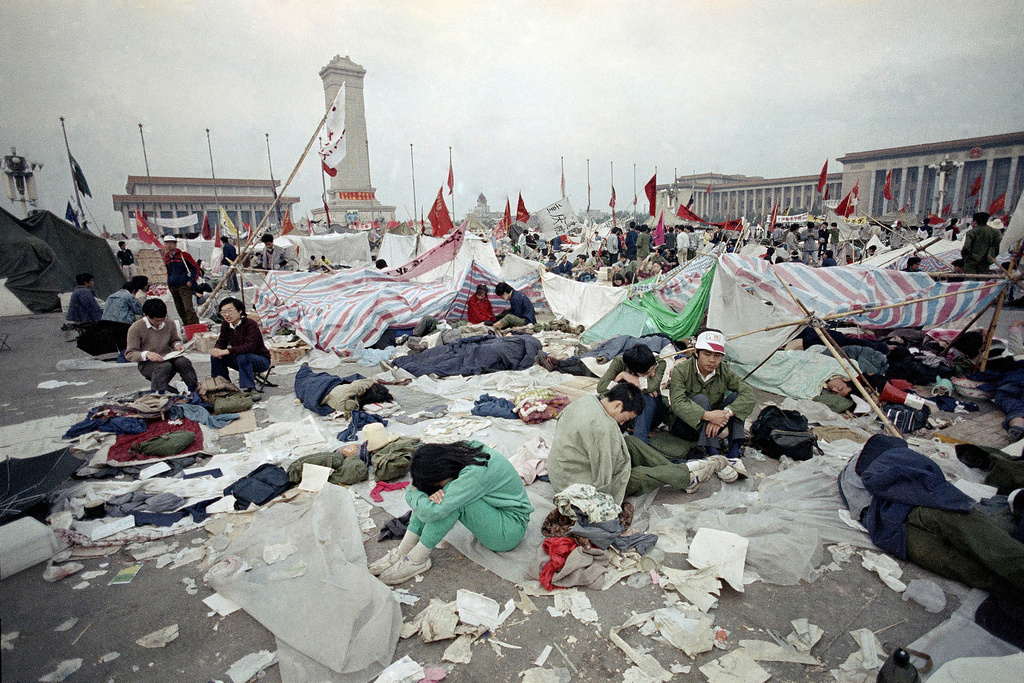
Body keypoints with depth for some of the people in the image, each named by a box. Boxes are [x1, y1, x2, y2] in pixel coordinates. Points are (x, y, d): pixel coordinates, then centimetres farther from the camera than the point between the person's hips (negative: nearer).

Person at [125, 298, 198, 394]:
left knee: (183, 362, -29)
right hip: (148, 363, -3)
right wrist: (146, 354, -30)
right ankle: (156, 392, -26)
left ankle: (195, 390, -21)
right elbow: (129, 354, -9)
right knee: (165, 366, -37)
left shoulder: (170, 324, 4)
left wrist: (177, 345, -2)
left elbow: (174, 340, 24)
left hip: (168, 358, 4)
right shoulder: (136, 328, -8)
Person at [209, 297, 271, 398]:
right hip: (239, 360, 7)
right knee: (215, 356, -9)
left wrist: (225, 351, -39)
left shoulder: (250, 324, -22)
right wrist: (217, 350, -21)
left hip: (261, 360, -7)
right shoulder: (225, 325, 0)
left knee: (242, 357, -36)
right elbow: (221, 342, 4)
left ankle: (250, 389, -28)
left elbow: (249, 346, -34)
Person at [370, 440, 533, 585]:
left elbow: (433, 512, -35)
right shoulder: (459, 451, -9)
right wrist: (431, 494, -25)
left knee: (450, 492, -31)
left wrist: (415, 495, -15)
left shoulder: (474, 474, -34)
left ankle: (417, 560, -17)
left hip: (510, 530, -9)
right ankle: (403, 551, -8)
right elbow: (415, 487, -2)